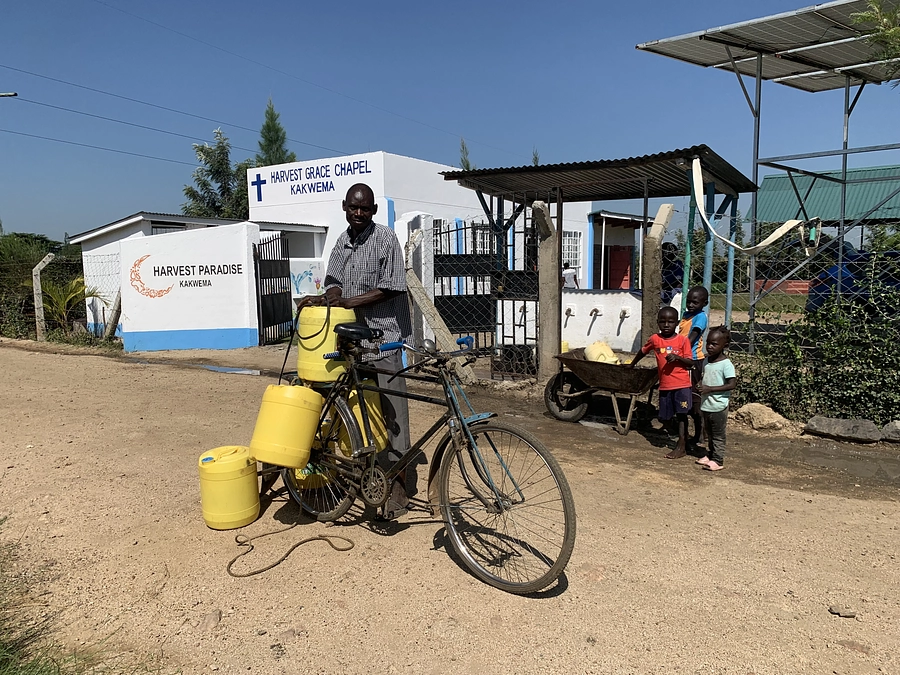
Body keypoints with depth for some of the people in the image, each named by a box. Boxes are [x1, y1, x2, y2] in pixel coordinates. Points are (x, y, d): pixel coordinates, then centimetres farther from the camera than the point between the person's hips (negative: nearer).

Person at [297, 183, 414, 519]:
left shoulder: (385, 238, -7)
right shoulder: (342, 241, 13)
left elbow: (389, 289, -12)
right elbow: (336, 284, 10)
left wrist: (347, 302, -16)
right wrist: (322, 298, -12)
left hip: (382, 335, -6)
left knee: (389, 409, -4)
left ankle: (399, 482, 4)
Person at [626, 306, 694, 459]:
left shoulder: (683, 340, -5)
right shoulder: (655, 339, 2)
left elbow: (690, 363, -5)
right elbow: (643, 351, 21)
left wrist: (677, 357, -22)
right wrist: (632, 364, 34)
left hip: (682, 384, -3)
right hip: (664, 385, 3)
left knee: (681, 414, -3)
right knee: (664, 418, 6)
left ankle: (681, 446, 2)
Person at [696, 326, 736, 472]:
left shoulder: (726, 364, -16)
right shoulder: (706, 360, 7)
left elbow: (731, 384, -21)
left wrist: (710, 389, -25)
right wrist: (700, 386, 5)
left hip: (719, 406, -7)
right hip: (706, 405, 7)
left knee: (718, 435, 2)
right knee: (709, 433, 19)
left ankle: (718, 460, 9)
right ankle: (711, 455, 31)